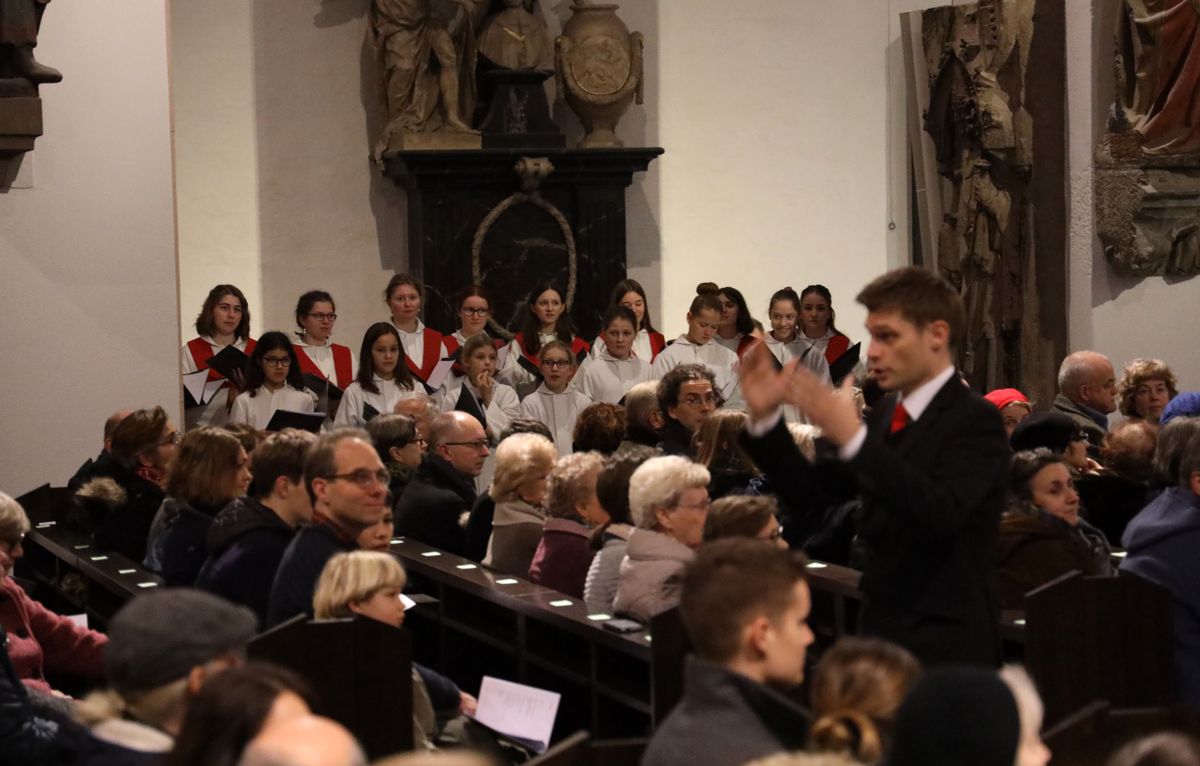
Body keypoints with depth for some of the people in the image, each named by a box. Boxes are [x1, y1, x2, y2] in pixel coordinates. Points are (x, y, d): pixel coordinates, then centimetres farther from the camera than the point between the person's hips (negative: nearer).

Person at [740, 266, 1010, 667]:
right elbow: (811, 494, 12)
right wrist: (766, 416, 0)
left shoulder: (976, 420, -12)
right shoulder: (885, 414, 12)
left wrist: (853, 437, -33)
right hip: (878, 634, 7)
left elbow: (941, 513, -29)